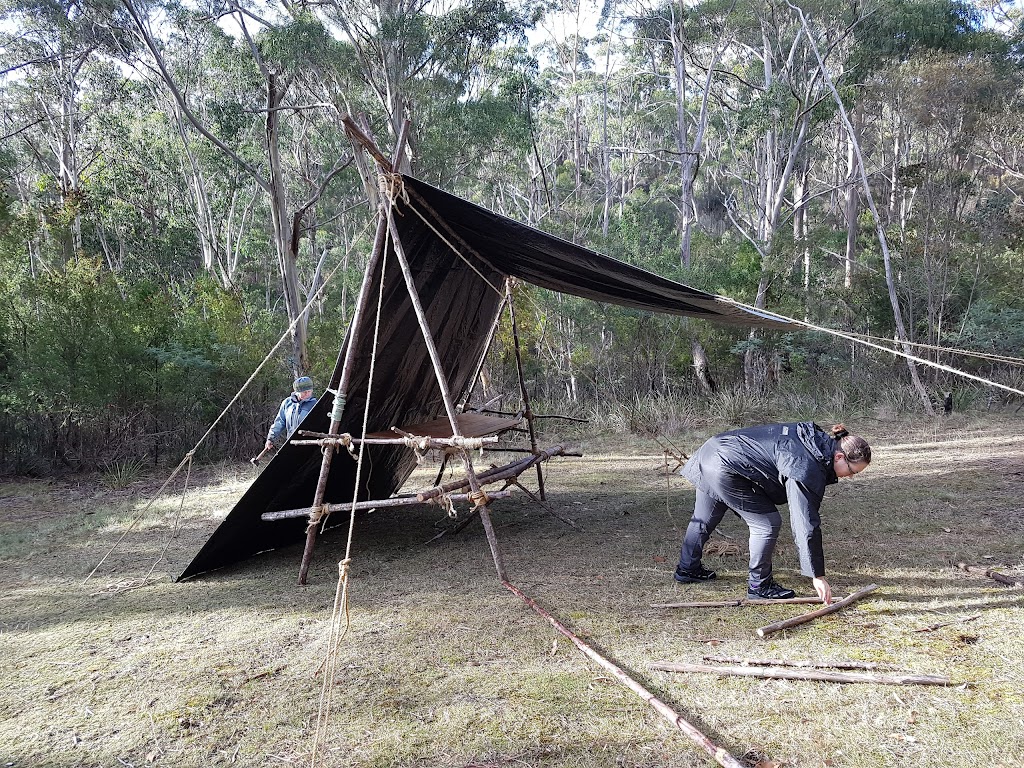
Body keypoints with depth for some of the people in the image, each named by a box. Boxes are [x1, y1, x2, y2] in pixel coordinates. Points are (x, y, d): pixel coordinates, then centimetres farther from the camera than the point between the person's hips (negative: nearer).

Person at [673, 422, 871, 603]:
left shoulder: (817, 439, 3)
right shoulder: (807, 469, -24)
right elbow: (806, 524, -23)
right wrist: (817, 576, -18)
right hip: (725, 471, -10)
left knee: (703, 520, 24)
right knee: (768, 524, -4)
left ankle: (687, 569, 42)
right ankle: (759, 586, 9)